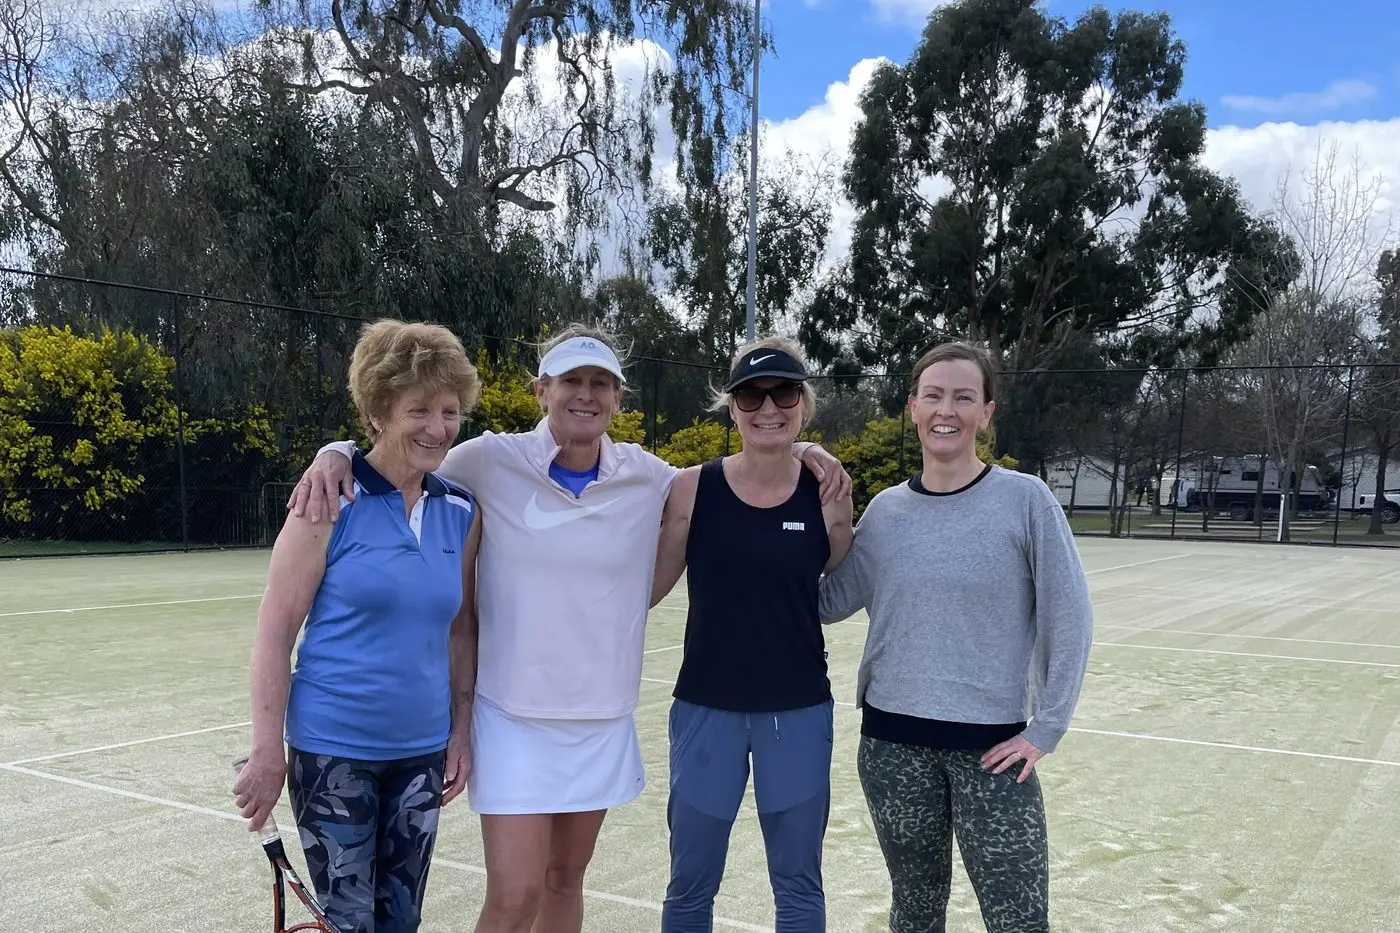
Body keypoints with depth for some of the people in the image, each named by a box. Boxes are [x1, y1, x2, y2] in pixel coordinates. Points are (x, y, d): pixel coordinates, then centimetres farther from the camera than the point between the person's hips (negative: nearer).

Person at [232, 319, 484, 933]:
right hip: (333, 749, -4)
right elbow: (274, 630, -10)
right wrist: (267, 751, -11)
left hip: (422, 753, 5)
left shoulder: (462, 513, 2)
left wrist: (460, 731, 6)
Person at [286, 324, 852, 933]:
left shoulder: (647, 477, -2)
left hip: (603, 720, 3)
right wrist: (336, 455, -17)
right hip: (514, 716, -3)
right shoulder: (492, 462, -9)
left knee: (565, 879, 17)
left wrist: (799, 452, 0)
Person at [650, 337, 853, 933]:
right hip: (707, 708, 0)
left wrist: (834, 512, -2)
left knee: (798, 883, 15)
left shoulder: (825, 492, -4)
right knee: (691, 884, 12)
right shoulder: (692, 488, -7)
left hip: (798, 711, 1)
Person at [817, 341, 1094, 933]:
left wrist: (1045, 730, -7)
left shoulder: (1025, 500, -6)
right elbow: (829, 602, 6)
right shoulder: (885, 511, 3)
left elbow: (1069, 619, -4)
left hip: (991, 746, -3)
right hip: (892, 741, 3)